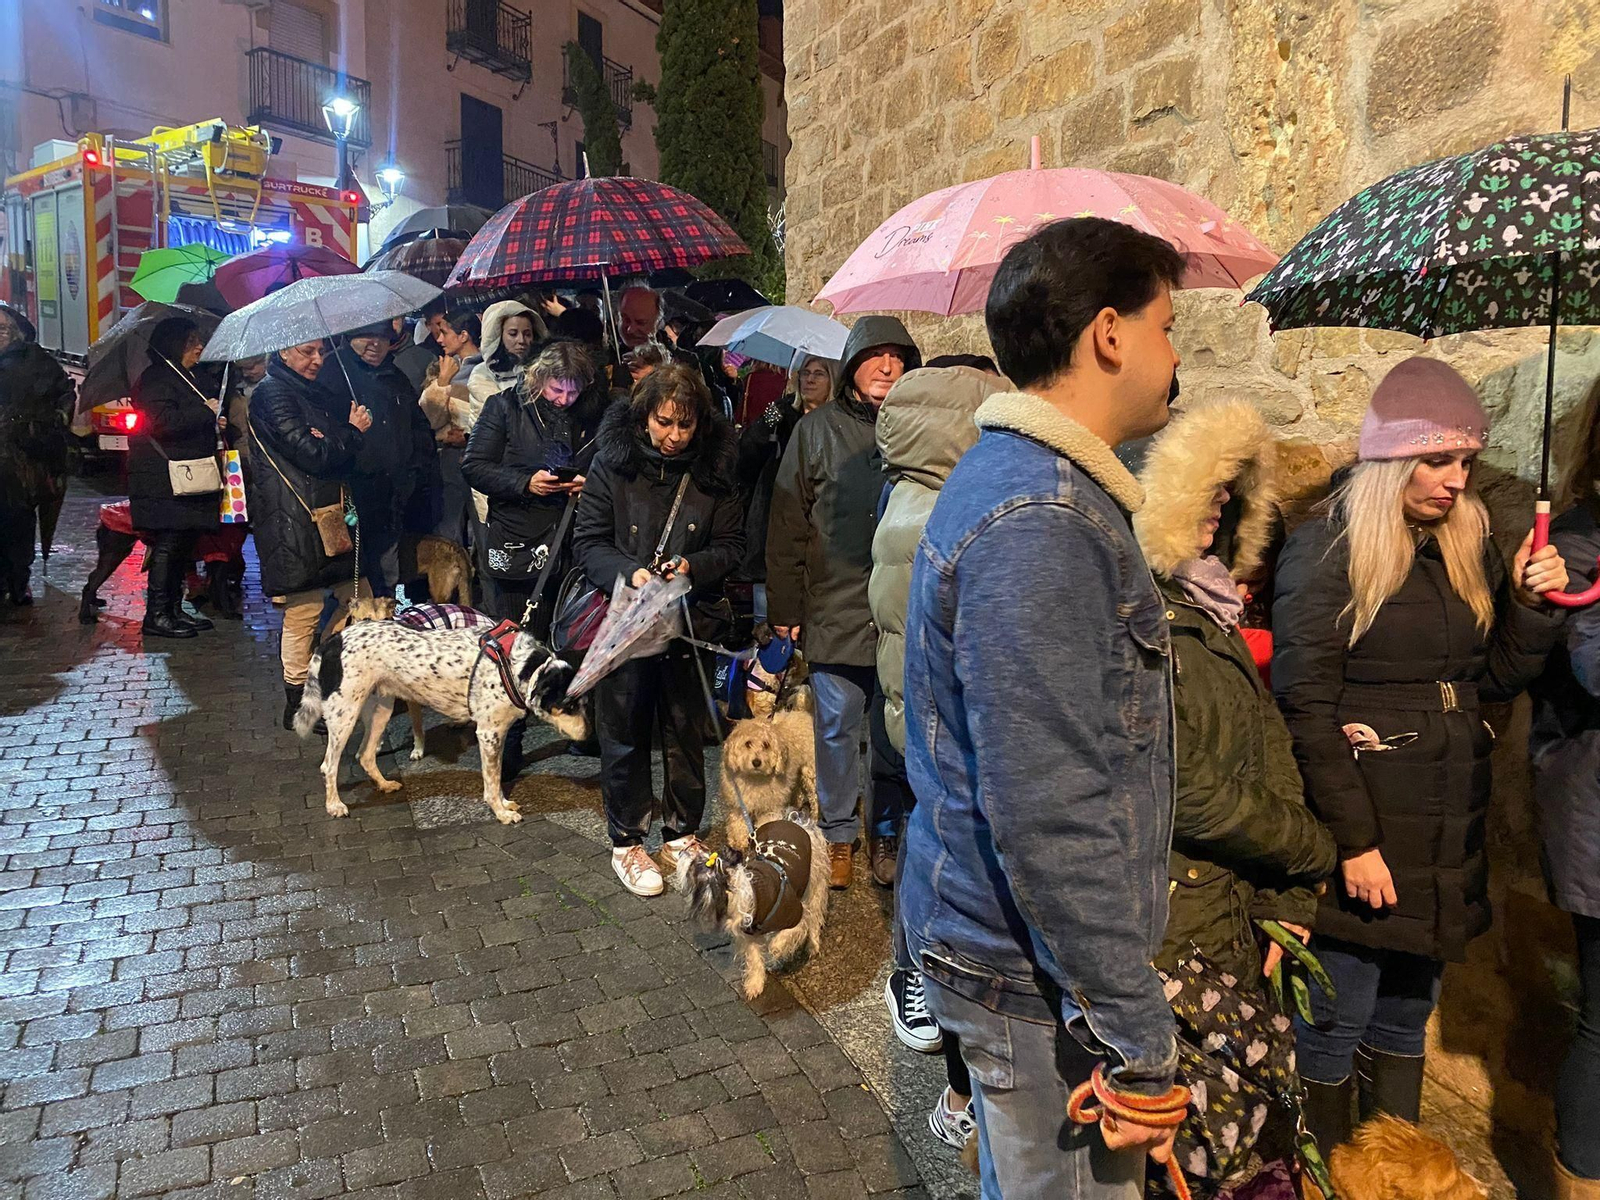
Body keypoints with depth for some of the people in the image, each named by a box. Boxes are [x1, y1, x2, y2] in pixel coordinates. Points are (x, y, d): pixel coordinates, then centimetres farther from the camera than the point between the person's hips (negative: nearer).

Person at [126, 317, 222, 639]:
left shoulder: (184, 378, 22)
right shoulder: (156, 379, -9)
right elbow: (164, 422, -23)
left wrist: (214, 424, 15)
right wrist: (206, 411, -15)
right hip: (164, 482, -10)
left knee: (183, 545, 11)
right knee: (167, 545, -9)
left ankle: (174, 609, 17)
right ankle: (156, 616, -5)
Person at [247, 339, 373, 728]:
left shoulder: (312, 391, 18)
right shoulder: (272, 394, -9)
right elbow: (311, 454, -18)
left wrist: (333, 439, -5)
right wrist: (353, 432, -4)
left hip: (330, 515, 9)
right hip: (296, 524, -9)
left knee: (361, 602, 11)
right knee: (303, 612, -2)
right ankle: (297, 705, 11)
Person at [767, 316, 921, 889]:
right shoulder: (817, 429, 5)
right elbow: (787, 527, 3)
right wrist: (785, 609, -1)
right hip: (836, 611, -1)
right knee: (838, 725, 6)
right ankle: (838, 832, 24)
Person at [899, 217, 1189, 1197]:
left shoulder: (1014, 475, 9)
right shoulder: (1040, 521, -25)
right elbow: (1048, 809, -28)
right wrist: (1137, 1041, -19)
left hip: (997, 939, 10)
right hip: (1039, 981, -10)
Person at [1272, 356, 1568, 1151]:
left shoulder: (1466, 545, 9)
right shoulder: (1326, 547, -12)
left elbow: (1496, 680, 13)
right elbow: (1305, 707, -15)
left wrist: (1531, 604, -4)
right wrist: (1353, 840, -16)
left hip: (1448, 836, 7)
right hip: (1363, 837, -6)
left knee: (1406, 1012, 18)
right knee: (1337, 1021, 5)